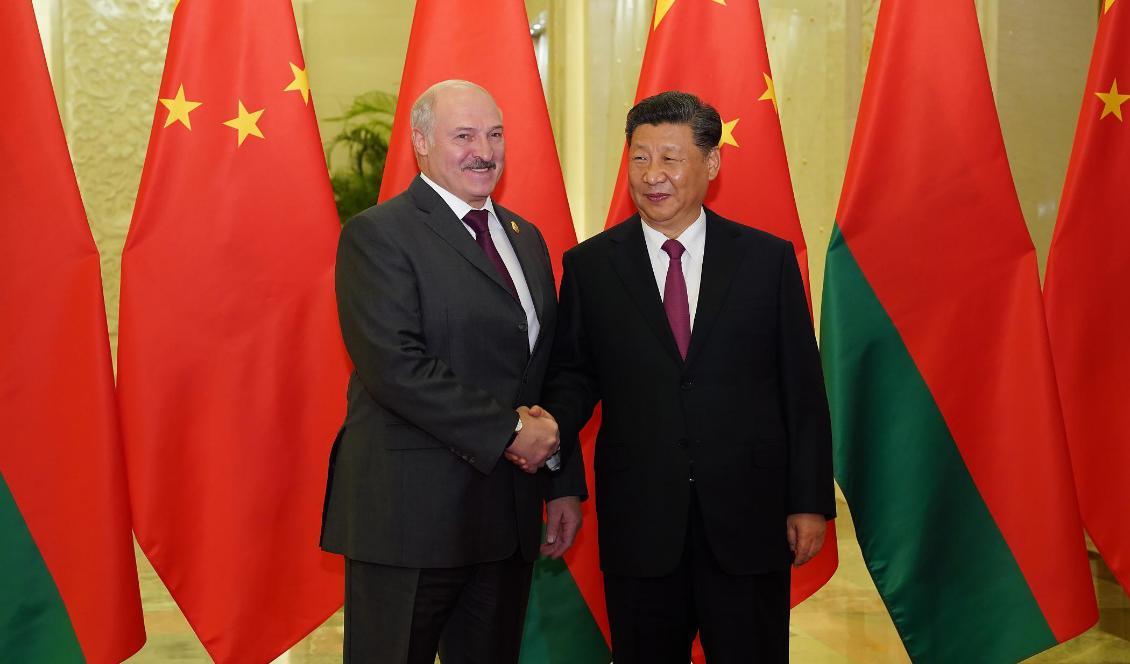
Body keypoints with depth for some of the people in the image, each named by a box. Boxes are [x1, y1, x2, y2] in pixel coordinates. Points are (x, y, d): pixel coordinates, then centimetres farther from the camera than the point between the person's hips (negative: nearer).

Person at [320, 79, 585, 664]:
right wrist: (509, 430, -17)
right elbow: (395, 365, -20)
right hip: (410, 515, -6)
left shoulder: (525, 237, 15)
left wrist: (564, 484, 11)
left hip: (509, 515, 7)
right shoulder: (378, 234, -8)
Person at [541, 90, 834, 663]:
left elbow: (802, 389, 2)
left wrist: (810, 502, -1)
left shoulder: (768, 258, 2)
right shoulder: (589, 265, 3)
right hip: (639, 524, 1)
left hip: (749, 520, 0)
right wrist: (551, 423, -15)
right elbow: (573, 373, 7)